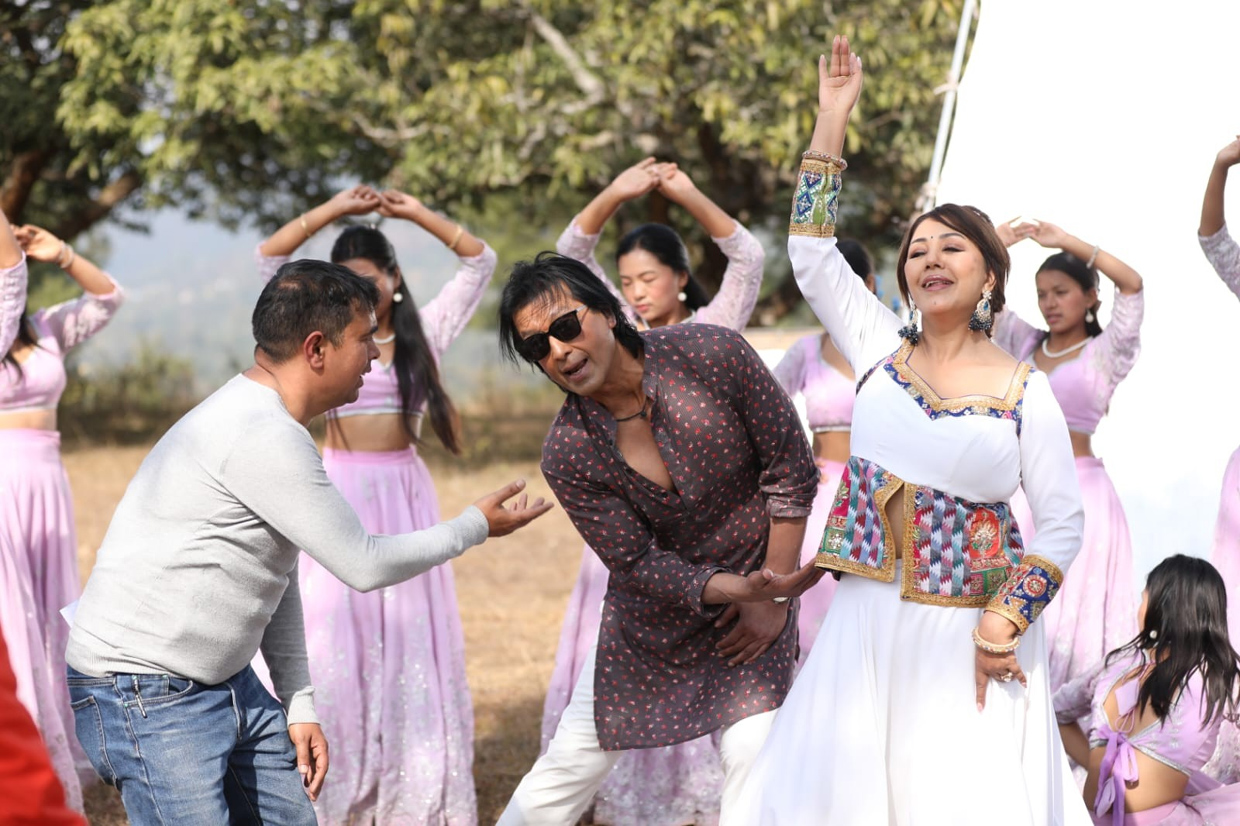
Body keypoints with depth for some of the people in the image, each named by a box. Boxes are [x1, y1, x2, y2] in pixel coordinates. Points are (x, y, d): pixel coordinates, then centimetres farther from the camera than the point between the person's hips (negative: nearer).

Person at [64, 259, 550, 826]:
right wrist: (475, 528, -1)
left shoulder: (264, 426, 11)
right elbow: (363, 566, -16)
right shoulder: (262, 438, -22)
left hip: (226, 684, 10)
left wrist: (299, 705, 14)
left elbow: (278, 577, 18)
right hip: (144, 695, -10)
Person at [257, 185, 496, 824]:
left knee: (409, 635, 5)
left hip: (405, 495, 1)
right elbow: (269, 258, -5)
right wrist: (335, 210, -8)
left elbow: (480, 262, 5)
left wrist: (416, 214, -1)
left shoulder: (423, 333, 5)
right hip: (341, 495, -1)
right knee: (335, 636, -4)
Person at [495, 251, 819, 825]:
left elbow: (791, 471, -12)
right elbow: (639, 564, -14)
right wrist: (743, 588, -29)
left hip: (755, 600, -1)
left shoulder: (713, 354, -21)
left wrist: (772, 597, -10)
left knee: (754, 754, -10)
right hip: (654, 617, 1)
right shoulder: (567, 455, -19)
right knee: (576, 755, 6)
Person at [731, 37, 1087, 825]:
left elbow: (1063, 523, -2)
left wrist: (1002, 626, -12)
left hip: (972, 633, -3)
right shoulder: (882, 350, 6)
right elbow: (813, 254, 3)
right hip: (871, 619, 3)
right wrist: (832, 120, 0)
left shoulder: (1025, 390, -2)